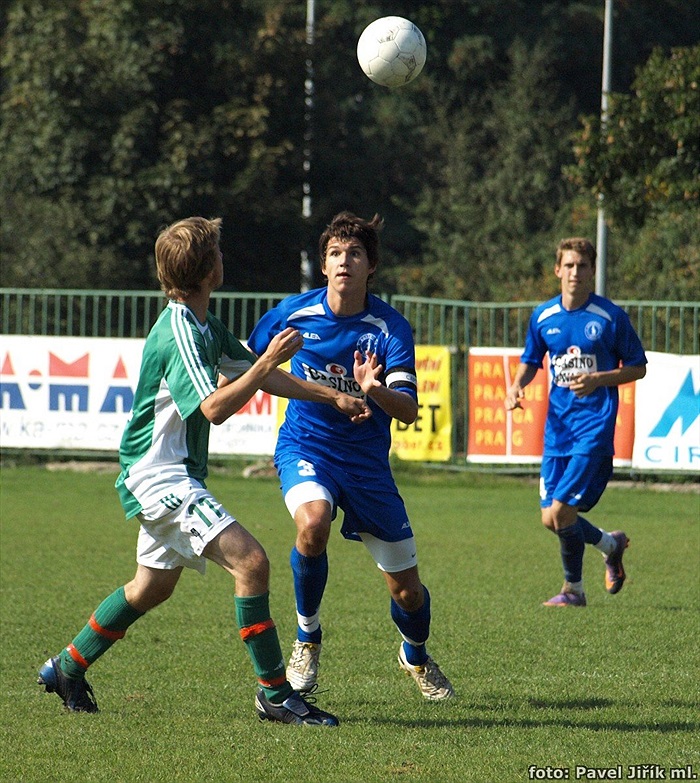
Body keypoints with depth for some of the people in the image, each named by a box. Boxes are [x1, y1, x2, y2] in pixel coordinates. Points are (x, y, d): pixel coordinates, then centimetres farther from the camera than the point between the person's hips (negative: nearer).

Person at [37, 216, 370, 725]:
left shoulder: (206, 328, 11)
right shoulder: (179, 333, -20)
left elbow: (258, 376, 23)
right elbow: (215, 407, -28)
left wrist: (333, 397, 23)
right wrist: (269, 361, -28)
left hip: (168, 478, 11)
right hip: (160, 475, -11)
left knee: (153, 586, 23)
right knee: (250, 561, -20)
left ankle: (67, 668, 35)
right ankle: (275, 693, -18)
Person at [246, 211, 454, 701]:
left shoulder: (390, 327, -12)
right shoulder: (295, 312, -7)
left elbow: (408, 411, -23)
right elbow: (247, 359, 14)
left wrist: (373, 389, -40)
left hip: (366, 459, 1)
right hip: (306, 447, 0)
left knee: (408, 590, 4)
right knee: (313, 521, -35)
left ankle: (416, 656, 40)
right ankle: (308, 640, -11)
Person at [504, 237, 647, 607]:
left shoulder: (611, 317, -6)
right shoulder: (543, 316, 6)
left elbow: (638, 368, 1)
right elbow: (530, 361, 20)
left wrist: (598, 379, -15)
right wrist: (517, 386, -2)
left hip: (595, 427, -5)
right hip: (557, 427, 5)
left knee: (562, 511, -14)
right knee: (550, 519, 4)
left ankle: (573, 589, 11)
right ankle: (611, 544, 32)